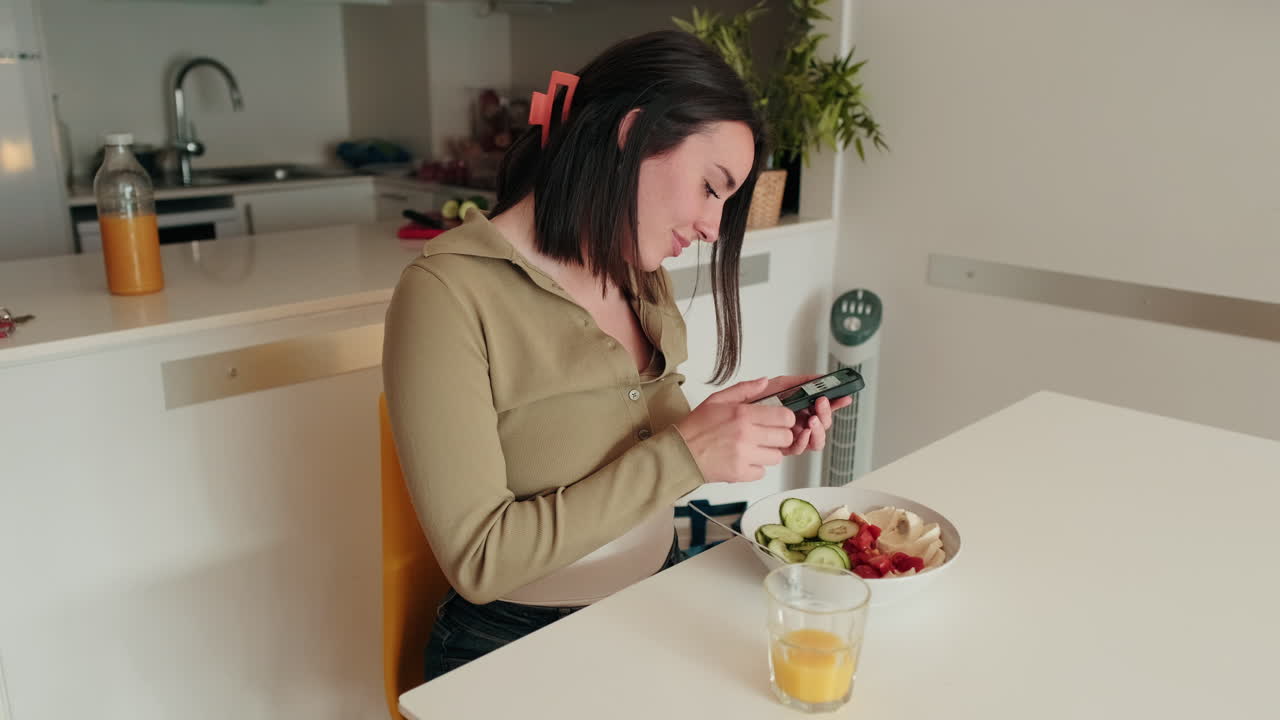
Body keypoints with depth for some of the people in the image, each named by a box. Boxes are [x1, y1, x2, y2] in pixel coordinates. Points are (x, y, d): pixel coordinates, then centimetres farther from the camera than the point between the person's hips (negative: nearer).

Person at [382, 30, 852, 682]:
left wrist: (749, 422, -8)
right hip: (520, 649, -6)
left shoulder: (642, 274, 5)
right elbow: (478, 560, -20)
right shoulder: (448, 292, -18)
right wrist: (684, 455, -23)